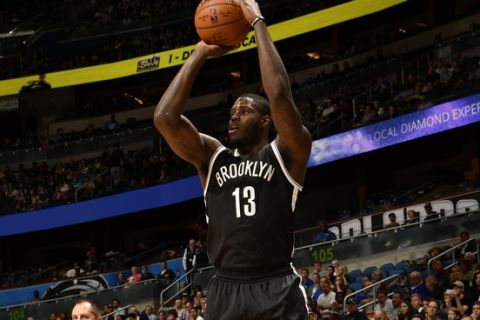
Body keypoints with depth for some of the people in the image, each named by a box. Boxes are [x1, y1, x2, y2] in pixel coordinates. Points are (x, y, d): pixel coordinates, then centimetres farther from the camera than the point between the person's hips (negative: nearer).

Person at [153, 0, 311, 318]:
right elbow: (165, 117, 2)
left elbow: (280, 96, -11)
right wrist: (201, 53, 5)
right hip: (225, 291, 4)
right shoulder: (212, 156, 17)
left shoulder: (285, 154, 7)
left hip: (277, 291, -4)